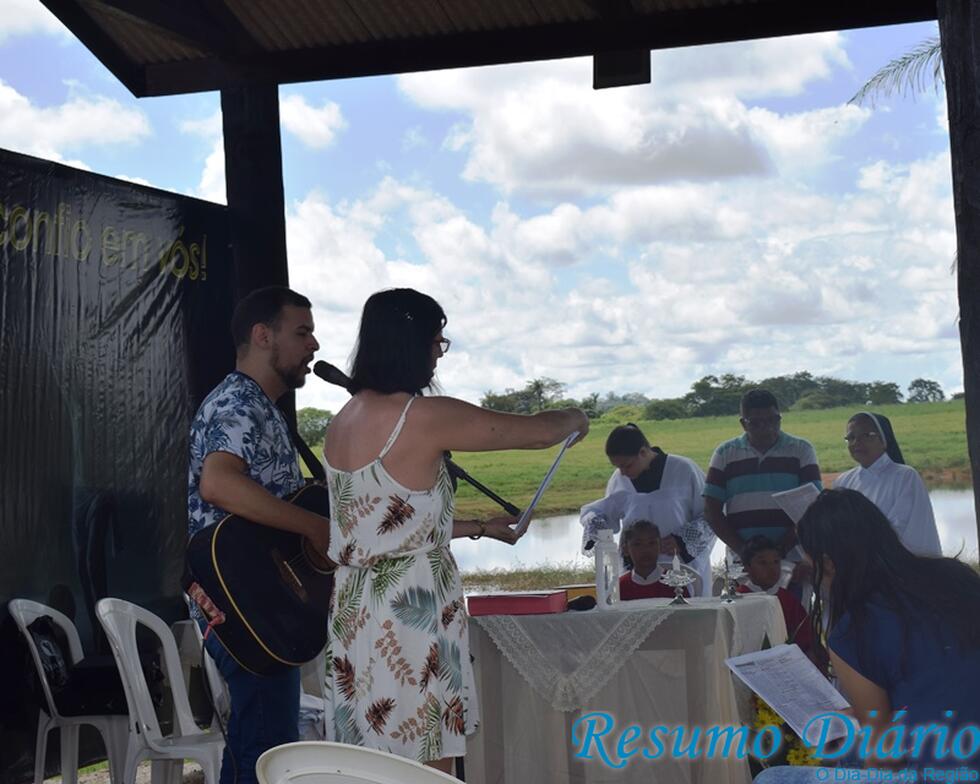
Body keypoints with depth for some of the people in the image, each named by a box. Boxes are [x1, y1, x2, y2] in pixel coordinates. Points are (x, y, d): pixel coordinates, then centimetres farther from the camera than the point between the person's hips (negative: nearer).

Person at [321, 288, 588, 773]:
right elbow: (535, 433, -4)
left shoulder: (343, 423, 10)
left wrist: (482, 528, 27)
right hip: (411, 618, -8)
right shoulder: (425, 418, -14)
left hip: (356, 615, 8)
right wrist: (574, 419, 19)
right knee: (425, 769, 2)